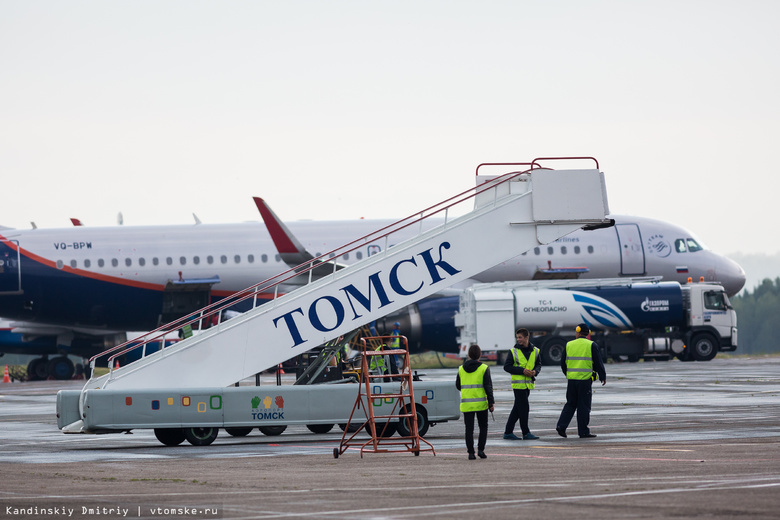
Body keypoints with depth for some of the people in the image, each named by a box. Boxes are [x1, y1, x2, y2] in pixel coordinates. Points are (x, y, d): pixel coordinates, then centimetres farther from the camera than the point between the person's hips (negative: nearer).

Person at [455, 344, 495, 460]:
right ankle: (480, 449, -1)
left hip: (466, 403, 2)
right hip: (481, 403, -2)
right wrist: (491, 402, -4)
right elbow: (488, 386, -7)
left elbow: (458, 385, 13)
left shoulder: (461, 369, 5)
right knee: (483, 426, 11)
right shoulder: (484, 368, -4)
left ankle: (470, 452, 0)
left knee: (469, 428, 4)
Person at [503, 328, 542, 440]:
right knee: (524, 408, -7)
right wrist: (522, 371, -18)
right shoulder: (513, 351, -5)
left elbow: (539, 364, 15)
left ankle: (508, 432, 15)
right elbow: (507, 367, -7)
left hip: (528, 383, 5)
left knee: (517, 409, 9)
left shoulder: (535, 351, 7)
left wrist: (535, 371, -8)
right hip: (518, 383, -5)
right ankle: (526, 433, -1)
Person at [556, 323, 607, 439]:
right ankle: (583, 432, 3)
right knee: (584, 406, 1)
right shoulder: (591, 345, -4)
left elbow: (563, 363, 12)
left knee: (570, 404, 15)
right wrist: (603, 377, 8)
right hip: (585, 379, -3)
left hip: (572, 380, 3)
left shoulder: (569, 345, 6)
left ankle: (561, 426, 3)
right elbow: (598, 363, -3)